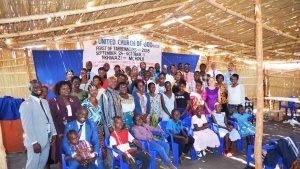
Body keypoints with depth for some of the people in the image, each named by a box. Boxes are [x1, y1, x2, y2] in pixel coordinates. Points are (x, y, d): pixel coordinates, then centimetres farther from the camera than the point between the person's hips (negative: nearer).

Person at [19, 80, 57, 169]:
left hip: (47, 139, 7)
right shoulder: (26, 104, -15)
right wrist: (34, 142, -21)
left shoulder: (45, 102, 10)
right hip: (35, 141, -7)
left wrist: (54, 133, 8)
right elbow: (27, 125, -19)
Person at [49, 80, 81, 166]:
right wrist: (59, 133, -11)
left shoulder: (75, 99, 7)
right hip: (62, 133, -2)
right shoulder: (53, 101, -3)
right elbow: (52, 119, -6)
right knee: (62, 154, 7)